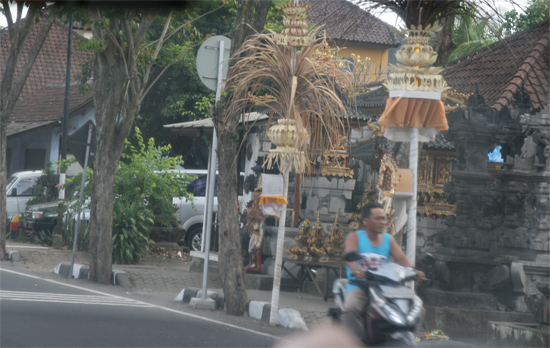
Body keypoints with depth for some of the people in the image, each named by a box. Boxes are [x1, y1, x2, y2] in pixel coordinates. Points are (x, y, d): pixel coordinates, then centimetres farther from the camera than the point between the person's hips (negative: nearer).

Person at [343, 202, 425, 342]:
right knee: (350, 308, -36)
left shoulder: (389, 239, 15)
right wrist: (356, 270, -40)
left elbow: (401, 257, -2)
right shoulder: (355, 237, 4)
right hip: (359, 287, -4)